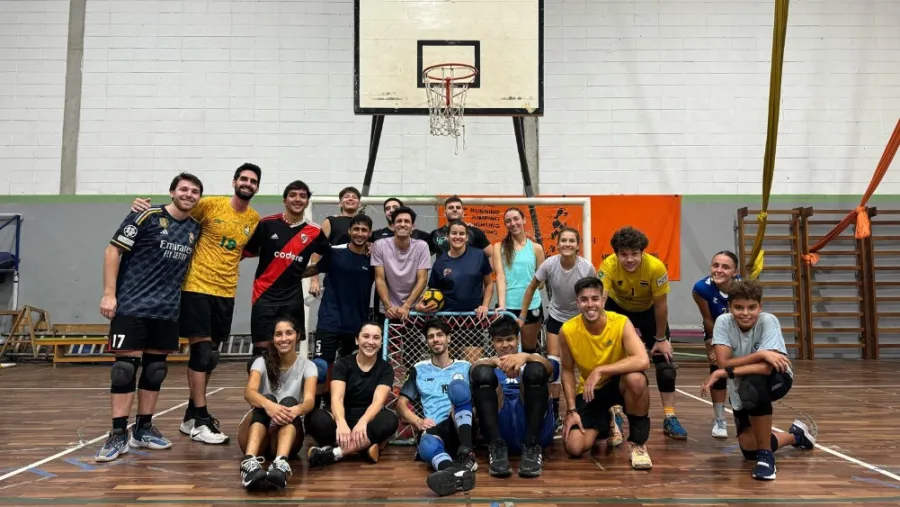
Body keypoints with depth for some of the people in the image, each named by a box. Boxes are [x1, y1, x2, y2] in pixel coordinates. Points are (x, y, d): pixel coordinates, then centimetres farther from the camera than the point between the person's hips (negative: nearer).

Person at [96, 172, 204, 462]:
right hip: (131, 306, -5)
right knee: (125, 367, -4)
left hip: (167, 311, 5)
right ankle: (119, 435, 4)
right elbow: (113, 250, -8)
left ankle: (144, 429, 21)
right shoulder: (148, 216, -8)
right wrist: (109, 293, -13)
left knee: (155, 369, 9)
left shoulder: (195, 229, 7)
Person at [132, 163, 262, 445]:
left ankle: (191, 416, 26)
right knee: (202, 351, -8)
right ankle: (200, 421, 0)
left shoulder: (255, 219, 6)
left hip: (226, 292, 6)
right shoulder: (210, 205, -8)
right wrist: (147, 207, -16)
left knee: (209, 356, 12)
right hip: (197, 287, -5)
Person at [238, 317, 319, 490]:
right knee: (267, 398, -30)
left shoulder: (307, 365, 2)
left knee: (290, 402, -31)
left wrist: (296, 410, -43)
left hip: (288, 433, 0)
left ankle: (281, 464, -58)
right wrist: (268, 405, -44)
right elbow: (249, 392, -21)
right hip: (256, 433, 0)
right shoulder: (262, 362, 1)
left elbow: (309, 400, -18)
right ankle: (249, 462, -56)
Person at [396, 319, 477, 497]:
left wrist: (460, 409, -9)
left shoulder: (465, 367, 16)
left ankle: (466, 454, -46)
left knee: (458, 386, -30)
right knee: (427, 445, -37)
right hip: (435, 428, 1)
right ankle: (456, 471, -71)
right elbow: (401, 403, 16)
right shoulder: (419, 369, 19)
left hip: (461, 427, 0)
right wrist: (418, 421, -4)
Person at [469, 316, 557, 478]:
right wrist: (496, 361, -23)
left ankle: (532, 447, -26)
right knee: (482, 373, -20)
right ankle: (497, 447, -27)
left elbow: (550, 366, 1)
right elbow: (475, 369, 1)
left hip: (536, 429, 0)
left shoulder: (528, 365, 28)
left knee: (535, 370, -22)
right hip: (500, 427, 0)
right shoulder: (490, 366, 29)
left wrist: (525, 356, -22)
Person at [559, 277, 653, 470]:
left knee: (636, 379, -39)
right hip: (589, 391, 2)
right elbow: (567, 371, -3)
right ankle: (604, 424, 23)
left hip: (618, 383, -2)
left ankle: (638, 443, -14)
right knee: (573, 448, -14)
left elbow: (643, 361, -37)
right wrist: (571, 410, -9)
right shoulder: (567, 330, -17)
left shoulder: (621, 323, -23)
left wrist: (600, 370, -39)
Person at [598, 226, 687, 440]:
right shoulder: (608, 266, -33)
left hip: (648, 310, 0)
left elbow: (660, 305, -22)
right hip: (618, 308, 0)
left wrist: (661, 339, -13)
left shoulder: (656, 267, -34)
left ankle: (670, 419, 5)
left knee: (665, 363, -6)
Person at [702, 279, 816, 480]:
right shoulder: (723, 322, -18)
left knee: (752, 386, -39)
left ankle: (766, 455, -20)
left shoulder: (768, 321, -25)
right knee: (749, 449, -4)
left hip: (776, 379, -4)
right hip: (741, 390, 4)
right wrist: (760, 354, -35)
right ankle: (795, 436, 29)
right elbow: (723, 361, -27)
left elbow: (766, 367, -34)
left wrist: (724, 373, -36)